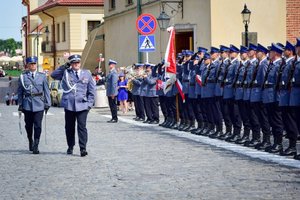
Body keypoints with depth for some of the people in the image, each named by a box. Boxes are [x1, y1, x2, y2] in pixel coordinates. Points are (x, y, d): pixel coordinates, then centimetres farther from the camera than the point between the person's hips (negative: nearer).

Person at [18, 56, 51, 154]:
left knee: (38, 125, -7)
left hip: (39, 104, -1)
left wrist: (47, 104, 3)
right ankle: (30, 142, 32)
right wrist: (20, 104, 4)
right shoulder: (23, 76, 4)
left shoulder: (42, 76, 5)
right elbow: (20, 91, 7)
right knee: (28, 125, 10)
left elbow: (46, 90, 7)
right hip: (27, 104, 1)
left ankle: (35, 146, -3)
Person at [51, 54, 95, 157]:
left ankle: (83, 148, -11)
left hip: (82, 105, -1)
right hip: (69, 105, 1)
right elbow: (53, 75, 1)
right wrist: (64, 67, -3)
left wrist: (89, 103, 2)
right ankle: (70, 147, 22)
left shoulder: (87, 74, 9)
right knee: (69, 127, 9)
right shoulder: (65, 73, 9)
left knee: (82, 126, -10)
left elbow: (92, 90, 11)